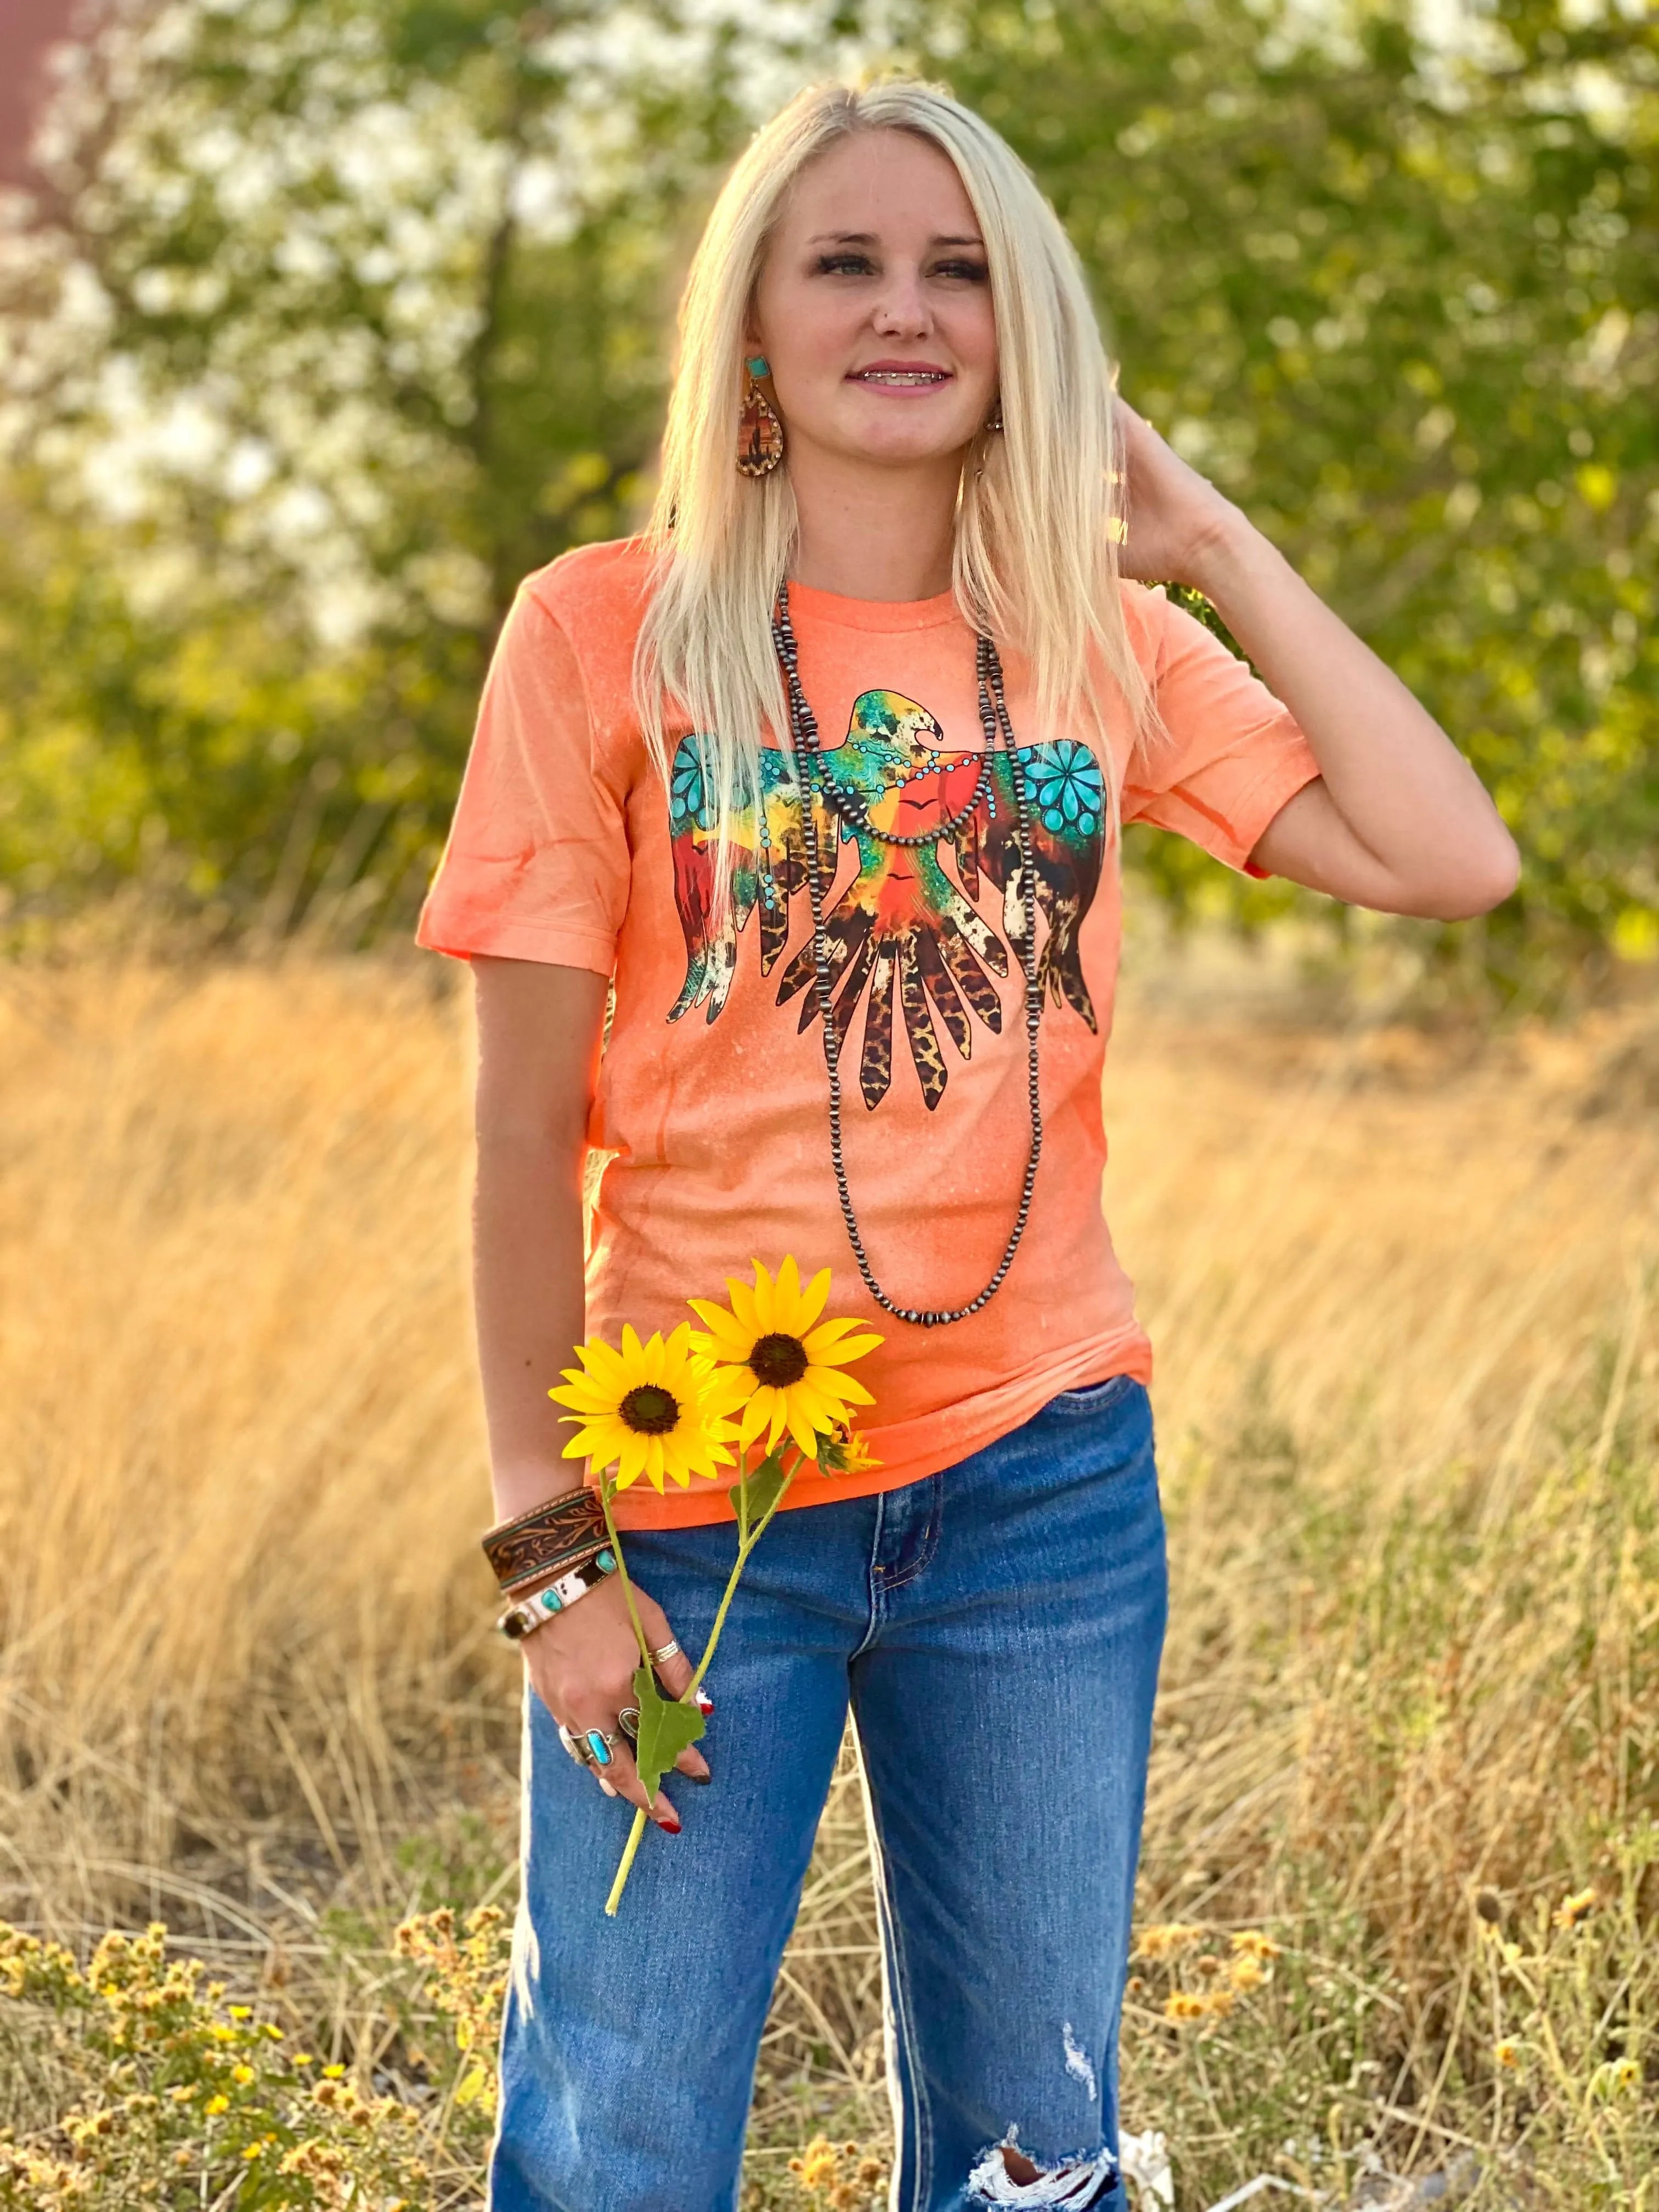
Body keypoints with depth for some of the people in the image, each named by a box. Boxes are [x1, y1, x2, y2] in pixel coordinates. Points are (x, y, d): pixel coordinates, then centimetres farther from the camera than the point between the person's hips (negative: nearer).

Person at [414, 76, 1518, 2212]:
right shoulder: (604, 632, -4)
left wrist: (1215, 546, -2)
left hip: (1040, 1474, 3)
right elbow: (527, 1125, -5)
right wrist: (551, 1543, -8)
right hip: (700, 1505, -3)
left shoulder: (1099, 645, 6)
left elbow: (1451, 858, -6)